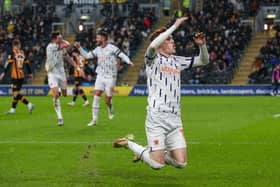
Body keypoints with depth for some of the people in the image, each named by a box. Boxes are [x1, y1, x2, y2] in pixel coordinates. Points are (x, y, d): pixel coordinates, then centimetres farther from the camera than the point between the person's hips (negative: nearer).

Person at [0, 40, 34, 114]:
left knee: (15, 93, -9)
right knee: (16, 93, 14)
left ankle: (29, 104, -20)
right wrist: (30, 73, 24)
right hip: (22, 76, 7)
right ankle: (13, 109, 19)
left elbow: (9, 64, -14)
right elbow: (27, 63, 12)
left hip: (15, 76, -7)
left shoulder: (13, 53, -7)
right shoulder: (22, 53, 9)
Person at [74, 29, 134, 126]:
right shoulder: (98, 49, 8)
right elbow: (87, 55, 15)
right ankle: (94, 119, -6)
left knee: (107, 100, -2)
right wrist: (79, 48, 4)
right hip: (100, 76, 5)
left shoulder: (111, 48, -10)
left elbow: (122, 55, -15)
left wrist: (128, 61, -33)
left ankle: (110, 109, 35)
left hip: (110, 77, -5)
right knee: (96, 95, -8)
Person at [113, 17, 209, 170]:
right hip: (156, 116, -6)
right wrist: (175, 26, -21)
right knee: (157, 164, -9)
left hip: (175, 118, 6)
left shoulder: (177, 61, 18)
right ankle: (129, 144, 16)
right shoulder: (152, 58, -1)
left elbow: (203, 61, 23)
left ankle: (151, 152, 26)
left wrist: (202, 45, 3)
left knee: (181, 163, -1)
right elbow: (153, 45, -24)